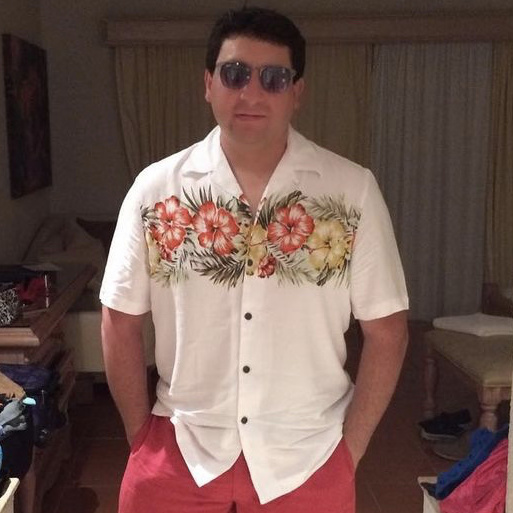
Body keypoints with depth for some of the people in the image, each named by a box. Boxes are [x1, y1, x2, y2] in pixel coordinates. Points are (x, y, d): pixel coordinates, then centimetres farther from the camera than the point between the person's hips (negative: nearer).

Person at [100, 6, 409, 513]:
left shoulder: (352, 190, -7)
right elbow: (121, 321, 1)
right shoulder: (155, 188, -5)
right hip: (178, 452, 1)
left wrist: (351, 447, -4)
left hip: (308, 459, 0)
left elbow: (385, 328, -3)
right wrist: (140, 437, 1)